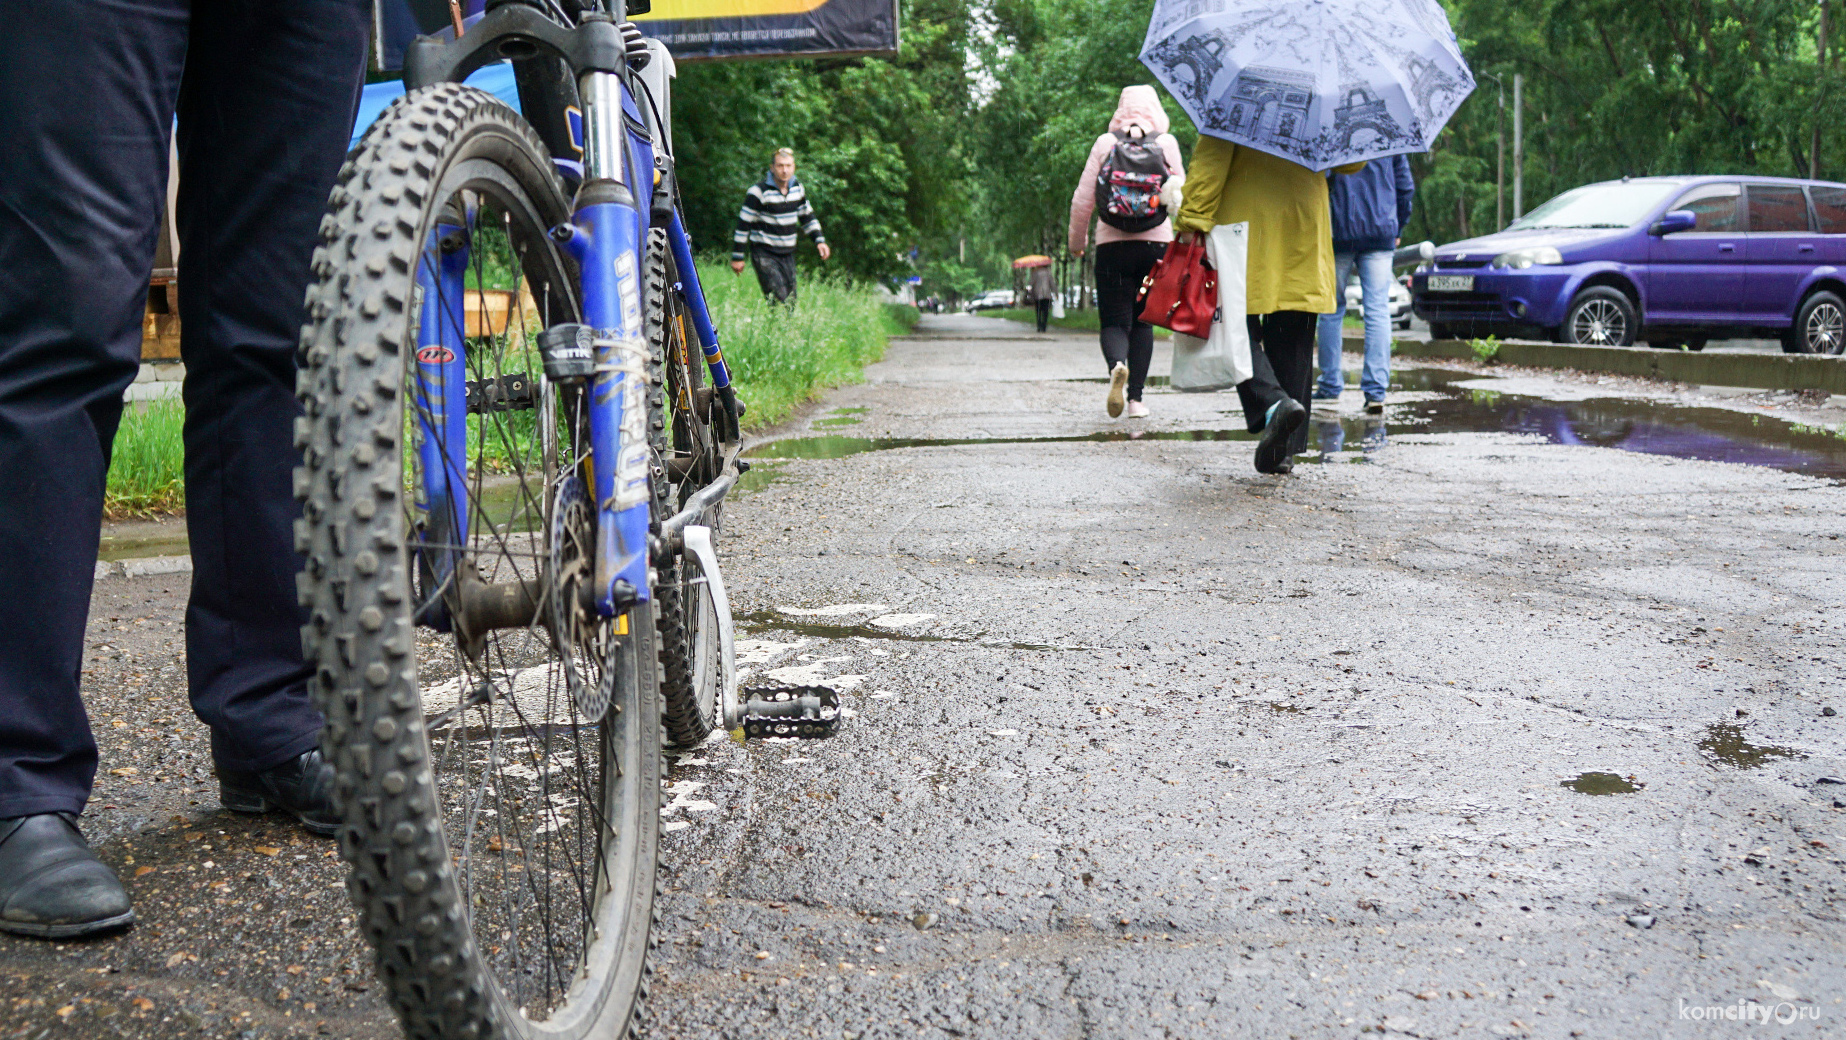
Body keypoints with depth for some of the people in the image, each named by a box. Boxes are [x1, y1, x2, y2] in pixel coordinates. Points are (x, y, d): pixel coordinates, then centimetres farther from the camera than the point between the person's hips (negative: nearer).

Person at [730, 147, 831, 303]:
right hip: (764, 254, -6)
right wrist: (737, 257, -10)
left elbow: (807, 217, 22)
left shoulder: (797, 188, 7)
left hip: (787, 255, 7)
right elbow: (743, 224, -10)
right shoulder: (759, 191, -13)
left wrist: (819, 240, 9)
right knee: (779, 301, -19)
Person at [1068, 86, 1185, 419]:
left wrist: (1077, 240, 16)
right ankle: (1136, 397, 7)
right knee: (1142, 321, 13)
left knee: (1114, 321, 1)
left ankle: (1117, 366, -32)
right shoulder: (1166, 143, 3)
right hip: (1156, 242, 1)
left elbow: (1082, 199, 2)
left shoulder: (1105, 143, 2)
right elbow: (1180, 195, 8)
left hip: (1113, 243, -1)